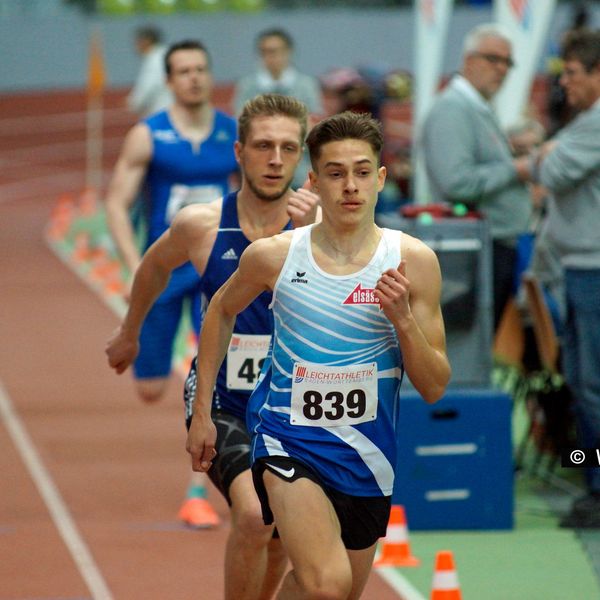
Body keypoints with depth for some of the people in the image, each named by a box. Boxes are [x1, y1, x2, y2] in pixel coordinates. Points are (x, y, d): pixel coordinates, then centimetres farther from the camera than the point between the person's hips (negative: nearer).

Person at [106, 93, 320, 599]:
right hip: (219, 404, -2)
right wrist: (129, 334, 27)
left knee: (277, 538, 20)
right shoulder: (201, 226, -10)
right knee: (254, 516, -26)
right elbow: (155, 267, 13)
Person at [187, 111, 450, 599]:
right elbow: (222, 312, 16)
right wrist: (202, 412, 15)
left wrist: (403, 319, -20)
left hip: (366, 450, 3)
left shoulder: (412, 261, -6)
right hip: (288, 440, -3)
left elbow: (434, 388, -4)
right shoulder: (274, 255, -6)